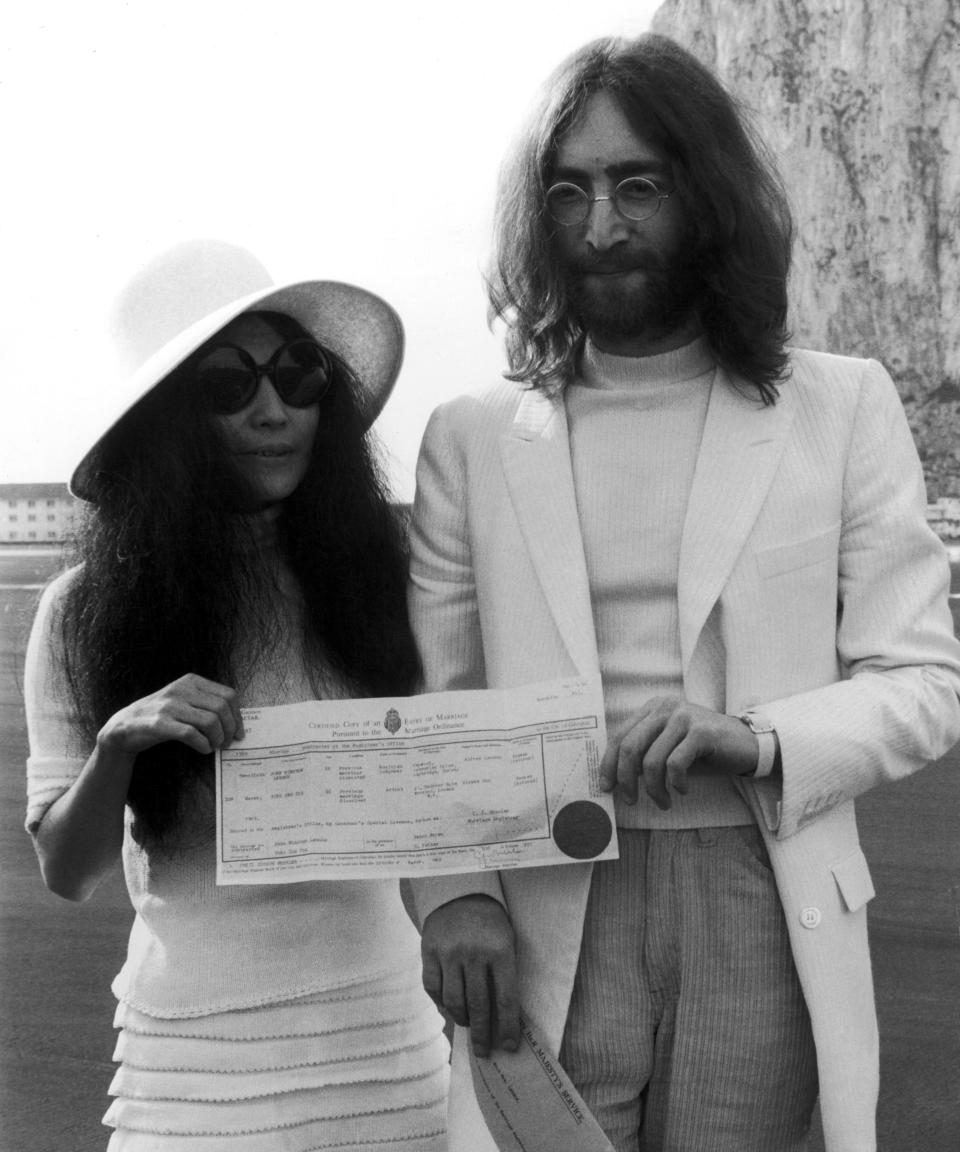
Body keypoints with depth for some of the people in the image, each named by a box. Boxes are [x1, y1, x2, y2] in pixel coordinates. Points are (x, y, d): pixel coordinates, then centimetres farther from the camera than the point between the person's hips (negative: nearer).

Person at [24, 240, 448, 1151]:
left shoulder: (374, 574, 0)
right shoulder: (87, 612, -4)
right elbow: (66, 870, 0)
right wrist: (117, 746, -18)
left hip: (386, 1032, 2)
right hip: (198, 1050, -1)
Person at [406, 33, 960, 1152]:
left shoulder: (843, 410, 4)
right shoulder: (472, 437, 6)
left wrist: (762, 742, -15)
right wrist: (454, 891, -10)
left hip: (763, 913, 0)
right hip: (545, 926, 0)